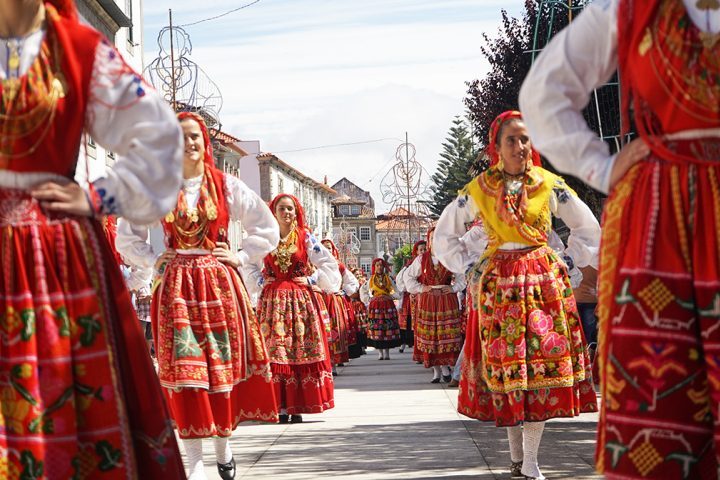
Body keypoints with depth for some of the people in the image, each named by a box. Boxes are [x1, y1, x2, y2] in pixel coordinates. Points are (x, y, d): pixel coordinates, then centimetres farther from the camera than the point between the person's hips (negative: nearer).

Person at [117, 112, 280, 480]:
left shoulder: (225, 185, 5)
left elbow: (268, 228, 10)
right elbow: (126, 236, 14)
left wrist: (240, 257, 1)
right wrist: (154, 261, 3)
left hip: (220, 284, 1)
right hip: (176, 287, -1)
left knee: (224, 366, 2)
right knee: (185, 369, -8)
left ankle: (223, 444, 19)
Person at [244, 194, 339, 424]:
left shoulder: (306, 238, 4)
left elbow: (330, 264, 7)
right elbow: (249, 265, 20)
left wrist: (311, 280, -2)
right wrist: (260, 281, 6)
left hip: (301, 301, -1)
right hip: (272, 301, 1)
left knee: (303, 352, -4)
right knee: (274, 353, -5)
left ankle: (297, 408, -1)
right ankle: (281, 407, -3)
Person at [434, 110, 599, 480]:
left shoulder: (550, 185, 4)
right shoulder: (477, 190, 4)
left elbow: (588, 228, 14)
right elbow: (444, 235, 15)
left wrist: (566, 263, 5)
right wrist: (469, 267, 5)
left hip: (544, 282, 0)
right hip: (497, 284, 0)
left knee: (543, 365, -7)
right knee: (503, 367, -1)